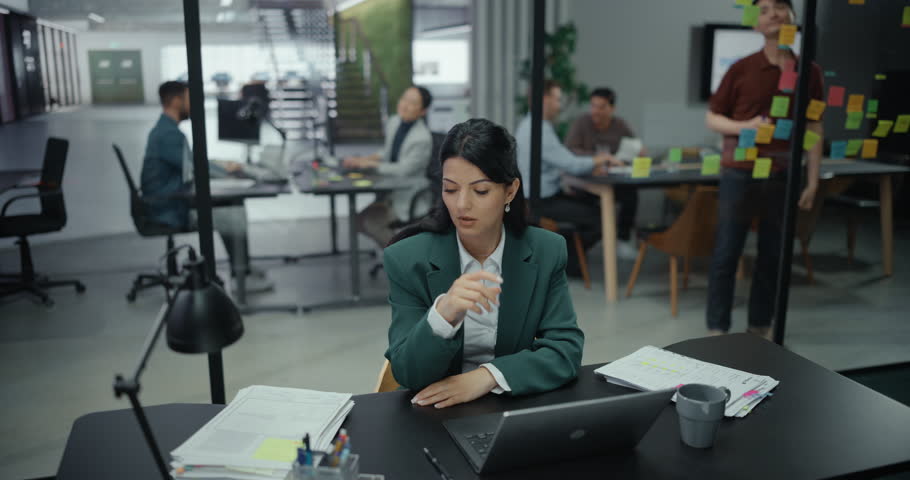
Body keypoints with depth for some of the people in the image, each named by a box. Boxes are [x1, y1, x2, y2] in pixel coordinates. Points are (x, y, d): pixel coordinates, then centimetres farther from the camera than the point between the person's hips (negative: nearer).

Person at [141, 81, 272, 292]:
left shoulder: (164, 129, 12)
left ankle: (241, 269, 14)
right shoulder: (169, 133, -21)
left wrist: (222, 165, 9)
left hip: (174, 201, 10)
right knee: (233, 216, -12)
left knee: (234, 207, 9)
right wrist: (226, 169, -8)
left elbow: (190, 162, 22)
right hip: (172, 210, -10)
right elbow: (193, 171, -24)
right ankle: (241, 277, 0)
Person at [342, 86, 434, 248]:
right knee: (360, 220, -2)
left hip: (408, 198, -8)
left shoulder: (422, 138, -23)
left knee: (369, 222, -18)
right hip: (391, 192, 8)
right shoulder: (393, 122, 0)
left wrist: (371, 164, -16)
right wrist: (364, 159, 0)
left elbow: (403, 170, -21)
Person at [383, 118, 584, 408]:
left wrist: (487, 376, -21)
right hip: (436, 413, -1)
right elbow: (406, 372, -12)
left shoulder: (546, 251, -5)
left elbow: (566, 350, -7)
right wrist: (443, 314, -30)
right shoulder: (408, 259, -10)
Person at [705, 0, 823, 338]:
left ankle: (760, 326, 22)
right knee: (726, 254, 1)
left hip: (784, 177, 2)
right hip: (740, 174, -2)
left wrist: (812, 182, 2)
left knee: (773, 255, 8)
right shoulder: (741, 69, -1)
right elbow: (712, 118, 5)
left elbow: (813, 131, 7)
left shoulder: (809, 73, 5)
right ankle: (717, 328, 10)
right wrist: (744, 126, -14)